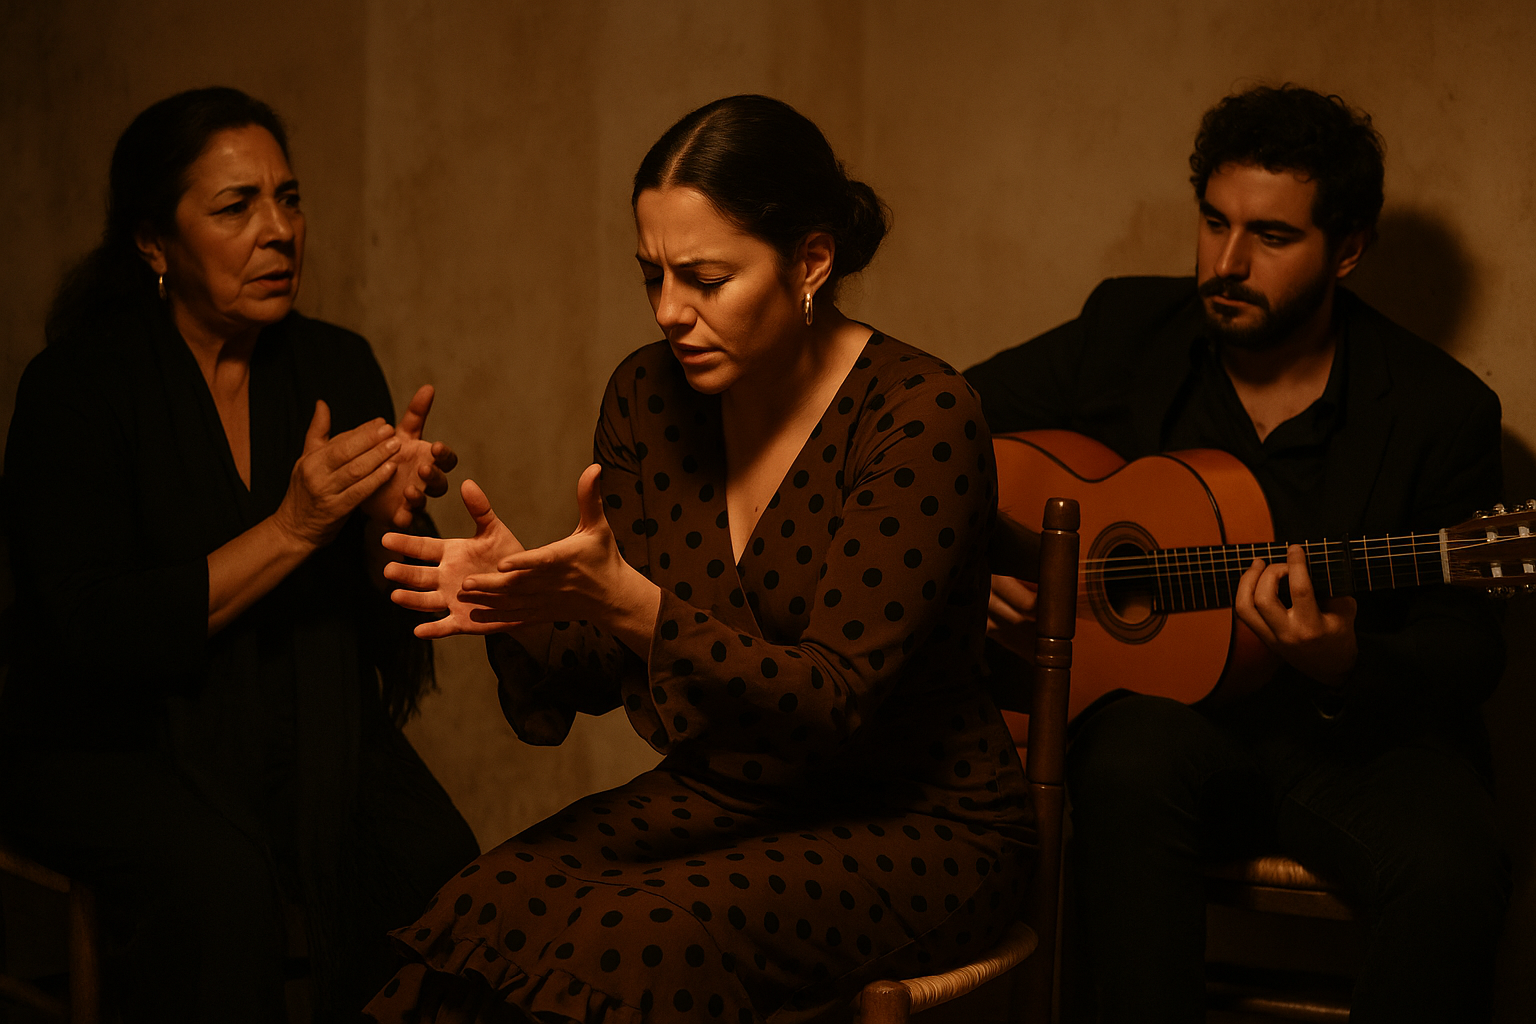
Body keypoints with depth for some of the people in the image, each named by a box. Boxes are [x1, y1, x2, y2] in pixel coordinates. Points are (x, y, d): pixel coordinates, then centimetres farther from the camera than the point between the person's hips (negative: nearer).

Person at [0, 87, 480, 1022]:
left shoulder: (338, 365, 5)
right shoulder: (78, 385, -8)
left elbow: (386, 620, 4)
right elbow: (98, 631, -18)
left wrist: (391, 517, -18)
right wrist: (293, 527, -23)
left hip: (312, 734, 4)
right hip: (114, 744, -4)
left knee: (437, 864, -23)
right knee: (220, 880, -33)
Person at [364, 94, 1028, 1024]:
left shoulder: (922, 415, -18)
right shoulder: (650, 396, 0)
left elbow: (836, 699, -23)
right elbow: (600, 670, 6)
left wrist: (629, 603, -33)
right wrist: (524, 606, -17)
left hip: (913, 827, -5)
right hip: (720, 797, 5)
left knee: (638, 944, -31)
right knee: (490, 907, -23)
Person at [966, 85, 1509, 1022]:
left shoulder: (1439, 409, -4)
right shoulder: (1127, 332, 3)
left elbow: (1469, 650, -2)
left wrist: (1346, 670, -24)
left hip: (1357, 733, -1)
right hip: (1164, 704, 1)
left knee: (1455, 876, -31)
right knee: (1131, 765, -35)